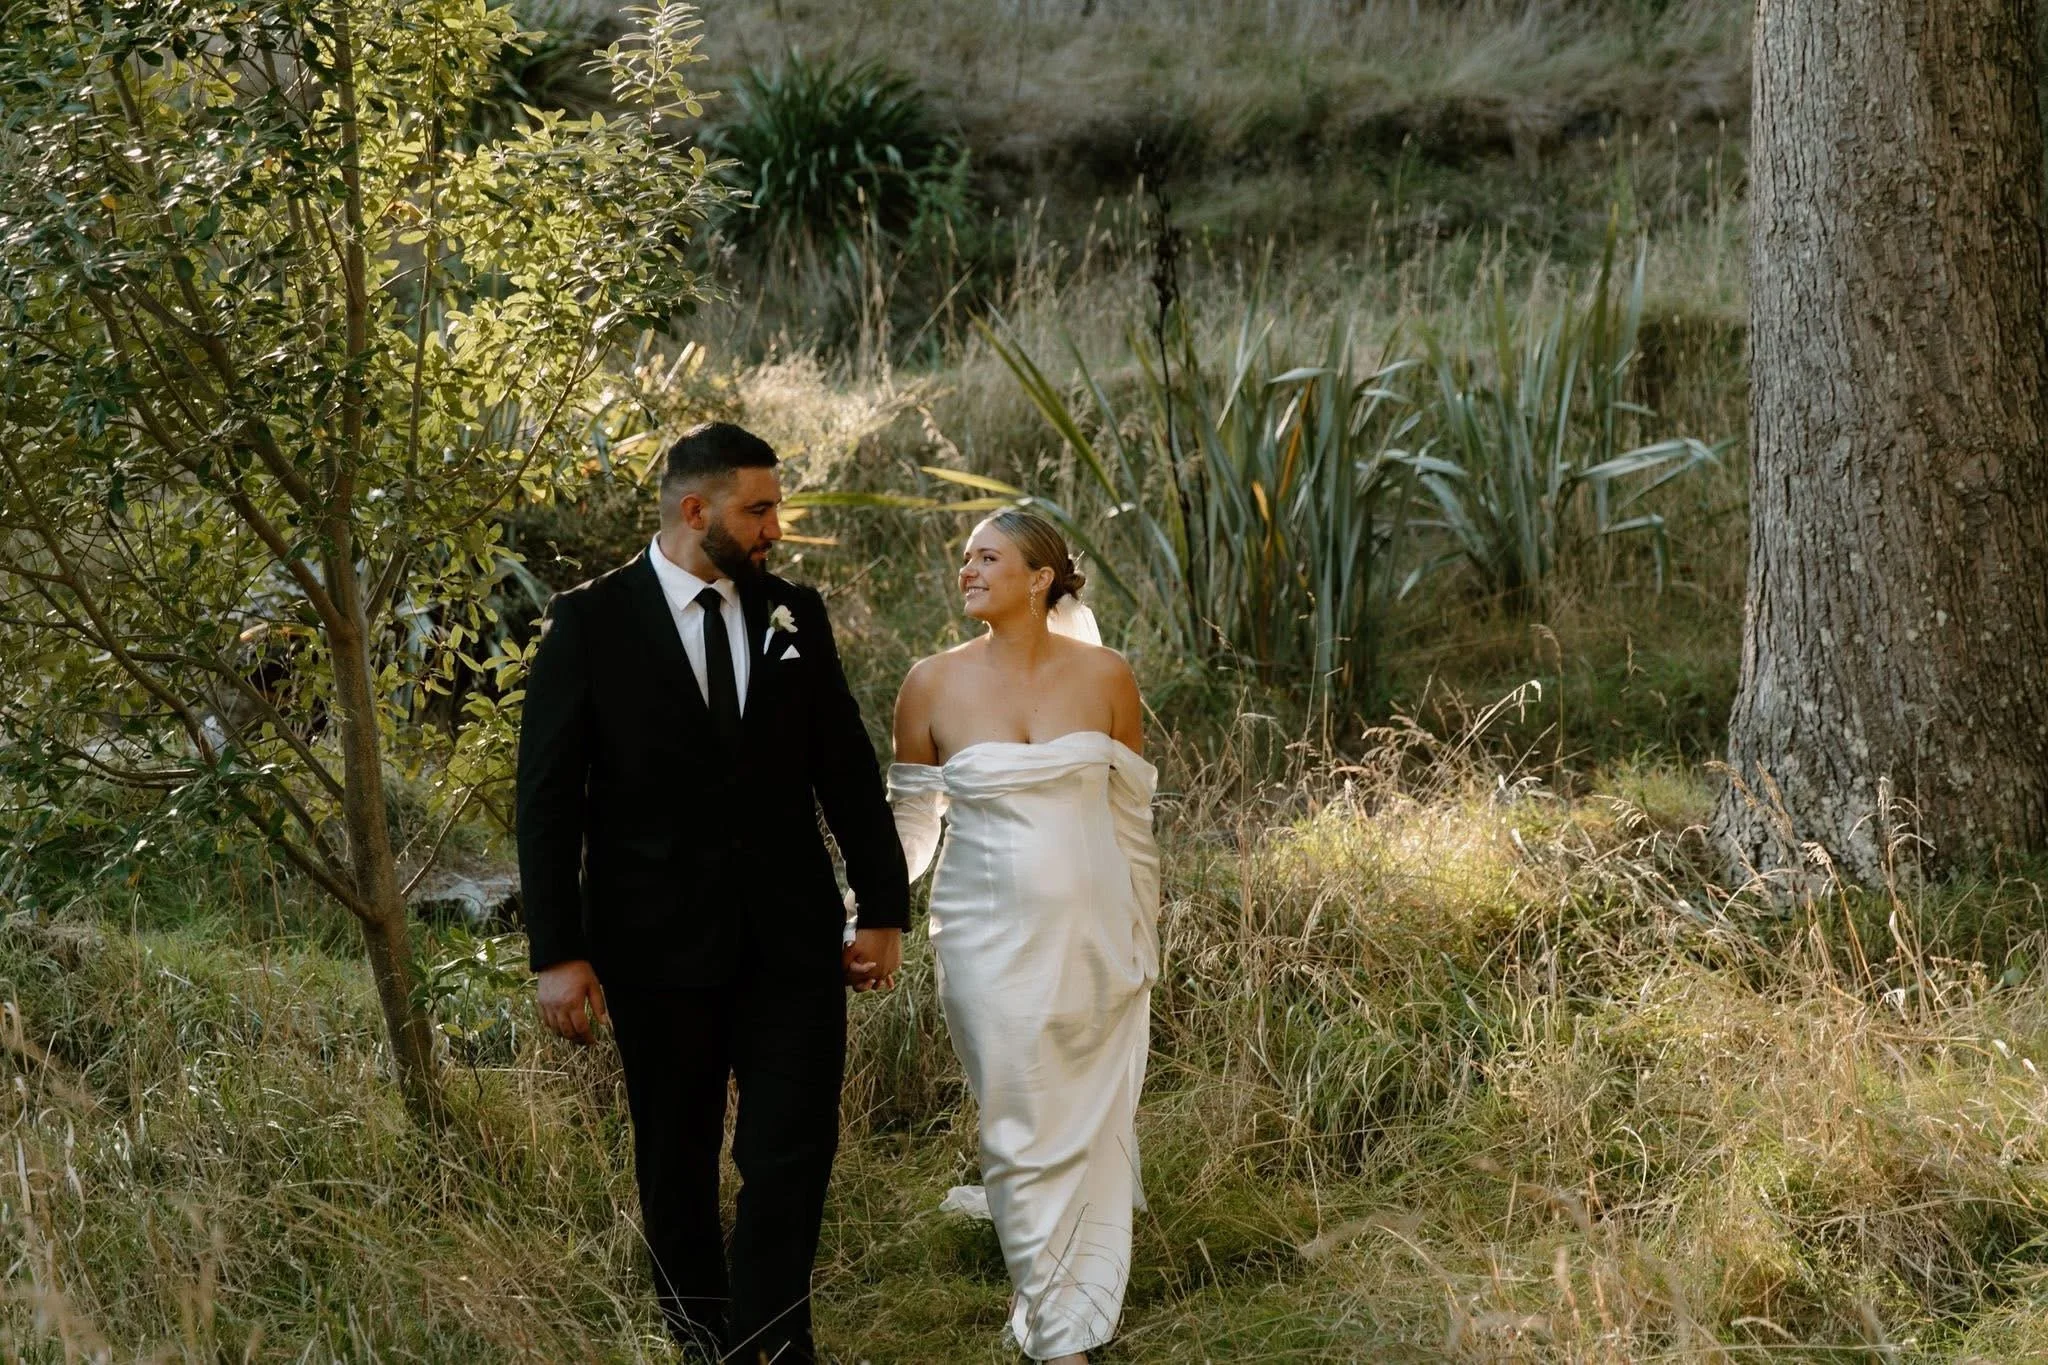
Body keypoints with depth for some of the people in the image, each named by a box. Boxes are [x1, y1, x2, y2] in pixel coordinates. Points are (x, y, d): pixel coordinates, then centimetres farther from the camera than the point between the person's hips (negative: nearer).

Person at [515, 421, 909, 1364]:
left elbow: (849, 773, 10)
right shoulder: (591, 622, -5)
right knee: (677, 1161, 11)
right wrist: (558, 955, -10)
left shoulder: (794, 615, 6)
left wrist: (884, 911, 7)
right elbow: (548, 798, -6)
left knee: (796, 1148, -3)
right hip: (660, 940, -2)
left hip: (792, 934, 2)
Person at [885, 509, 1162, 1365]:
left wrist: (1144, 937, 10)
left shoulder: (1105, 676, -2)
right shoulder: (934, 685, -4)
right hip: (992, 938, -1)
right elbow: (908, 818, 6)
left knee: (1093, 1123, 8)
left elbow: (1132, 813, 6)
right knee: (1023, 1127, 3)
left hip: (1094, 933, 1)